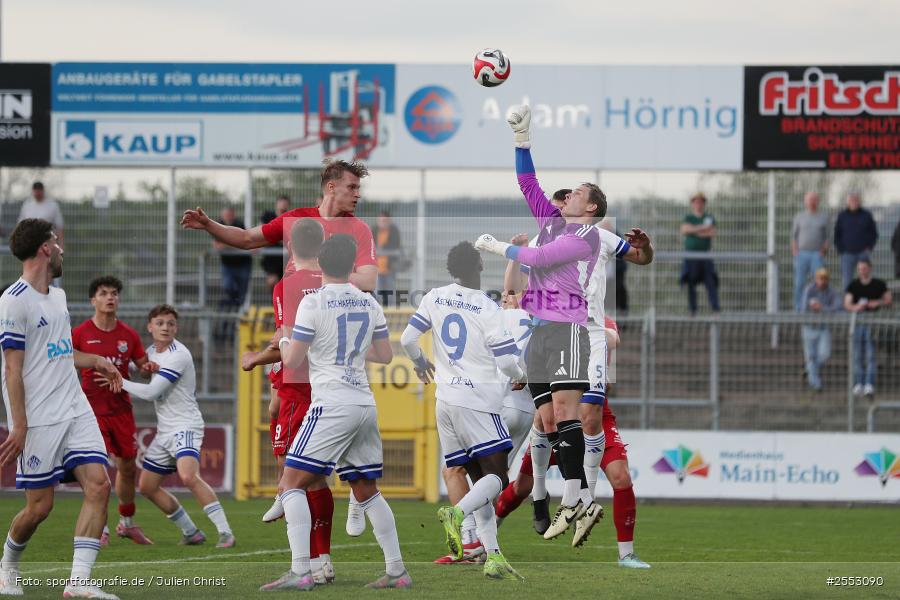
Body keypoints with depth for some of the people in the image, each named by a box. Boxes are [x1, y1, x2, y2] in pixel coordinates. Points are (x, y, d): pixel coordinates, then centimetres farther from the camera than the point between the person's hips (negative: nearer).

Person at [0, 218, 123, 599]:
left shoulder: (57, 296, 16)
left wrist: (95, 361, 29)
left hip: (76, 411, 8)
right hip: (38, 421, -8)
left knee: (98, 485, -10)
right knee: (40, 505, -2)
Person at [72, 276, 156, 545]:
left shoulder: (129, 335, 5)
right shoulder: (80, 334, -5)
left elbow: (143, 365, 14)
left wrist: (148, 368, -8)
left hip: (121, 409, 4)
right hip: (92, 409, -4)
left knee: (128, 467, 10)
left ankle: (127, 523, 29)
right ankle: (100, 528, -4)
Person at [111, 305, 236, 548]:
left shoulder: (178, 355, -16)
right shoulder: (152, 351, 10)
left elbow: (150, 392, -19)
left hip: (185, 425, -10)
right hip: (165, 430, 10)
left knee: (188, 475, -32)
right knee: (147, 486, 11)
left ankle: (225, 532, -30)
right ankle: (191, 532, 21)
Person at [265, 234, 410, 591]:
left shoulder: (313, 303, -8)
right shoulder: (369, 304, 9)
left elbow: (292, 361, -6)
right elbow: (385, 355, 18)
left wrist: (283, 341, 15)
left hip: (332, 406, -6)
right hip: (365, 405, 6)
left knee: (291, 484, -5)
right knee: (367, 491, 17)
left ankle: (300, 572, -17)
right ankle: (396, 571, 13)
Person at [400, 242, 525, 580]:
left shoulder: (434, 299, 5)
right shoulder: (487, 309, -10)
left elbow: (407, 339, 8)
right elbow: (507, 360, -10)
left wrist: (420, 362, 30)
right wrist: (519, 377, 14)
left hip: (445, 400, 6)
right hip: (478, 399, -6)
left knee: (479, 479, 10)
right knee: (496, 477, -6)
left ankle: (492, 556, 3)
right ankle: (457, 513, -34)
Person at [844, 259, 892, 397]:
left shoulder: (879, 284, 4)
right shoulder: (853, 286, 6)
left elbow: (889, 300, 8)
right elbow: (847, 304, -3)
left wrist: (878, 303, -13)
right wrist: (855, 307, -25)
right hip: (858, 322, 2)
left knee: (871, 355, -11)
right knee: (857, 356, 4)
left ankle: (869, 385, -17)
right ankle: (858, 384, 11)